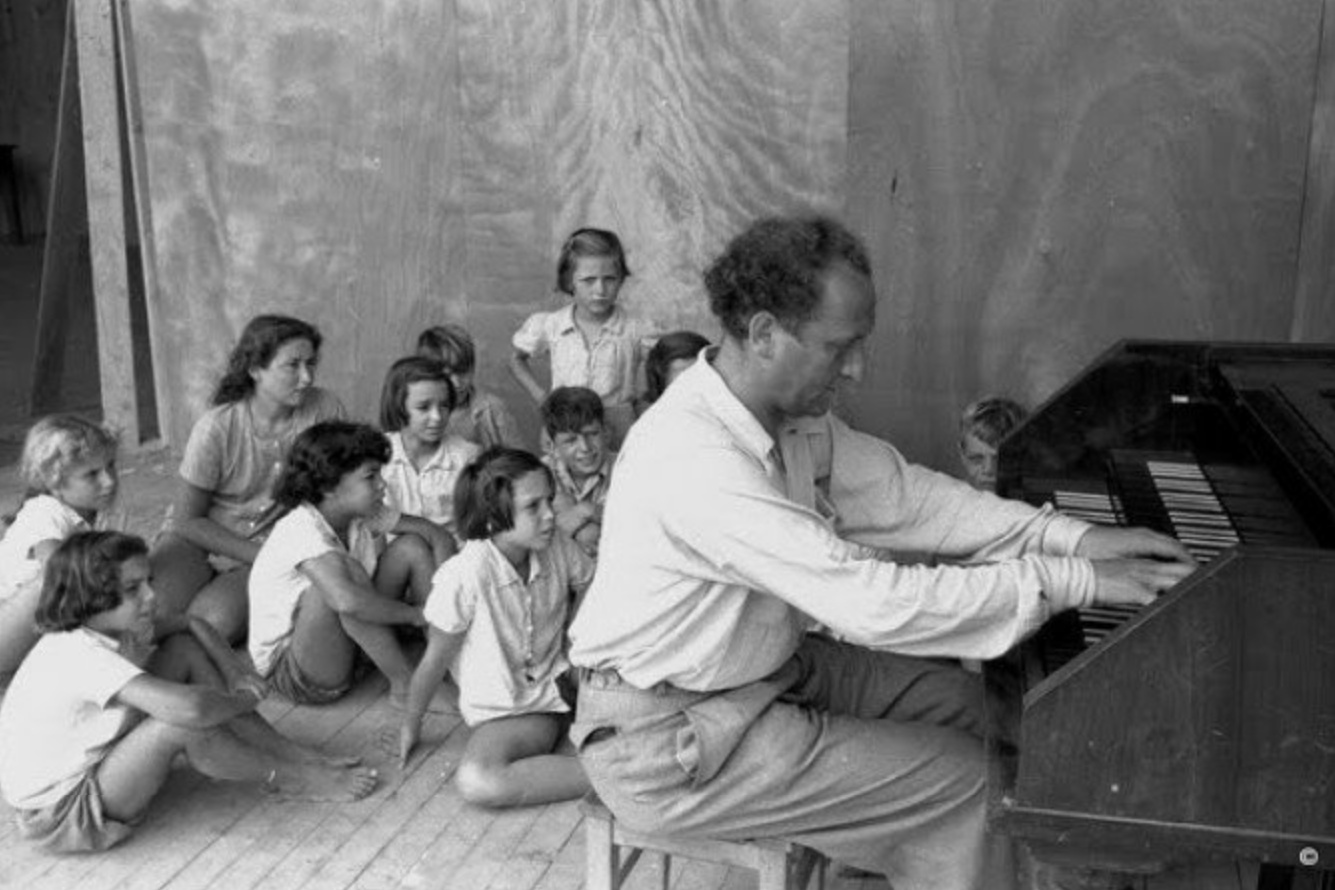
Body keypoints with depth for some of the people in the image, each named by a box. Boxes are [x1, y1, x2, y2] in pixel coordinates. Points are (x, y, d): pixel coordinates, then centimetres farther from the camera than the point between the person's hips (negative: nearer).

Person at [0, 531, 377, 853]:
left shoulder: (107, 628, -5)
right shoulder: (78, 654, -32)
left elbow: (192, 625, 11)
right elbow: (189, 708, -43)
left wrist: (233, 670, -6)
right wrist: (243, 701, -22)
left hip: (95, 762, 9)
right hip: (61, 815, -9)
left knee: (184, 649, -1)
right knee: (181, 722, -31)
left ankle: (293, 754, -1)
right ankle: (289, 778, -6)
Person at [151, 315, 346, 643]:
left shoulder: (324, 409, -13)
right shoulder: (216, 428, -18)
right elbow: (188, 519, -10)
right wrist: (262, 555, -17)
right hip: (197, 539, -1)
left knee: (217, 622, -27)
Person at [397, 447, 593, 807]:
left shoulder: (557, 546, -11)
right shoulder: (466, 575, -24)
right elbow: (436, 659, -11)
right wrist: (411, 724, 1)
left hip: (559, 679, 4)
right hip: (505, 710, -3)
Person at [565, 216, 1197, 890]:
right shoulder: (692, 457, -32)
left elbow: (902, 495, 3)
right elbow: (873, 604, -33)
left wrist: (1073, 539, -7)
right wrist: (1076, 582, -26)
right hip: (664, 743, -9)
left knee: (957, 700, 10)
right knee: (962, 781, -9)